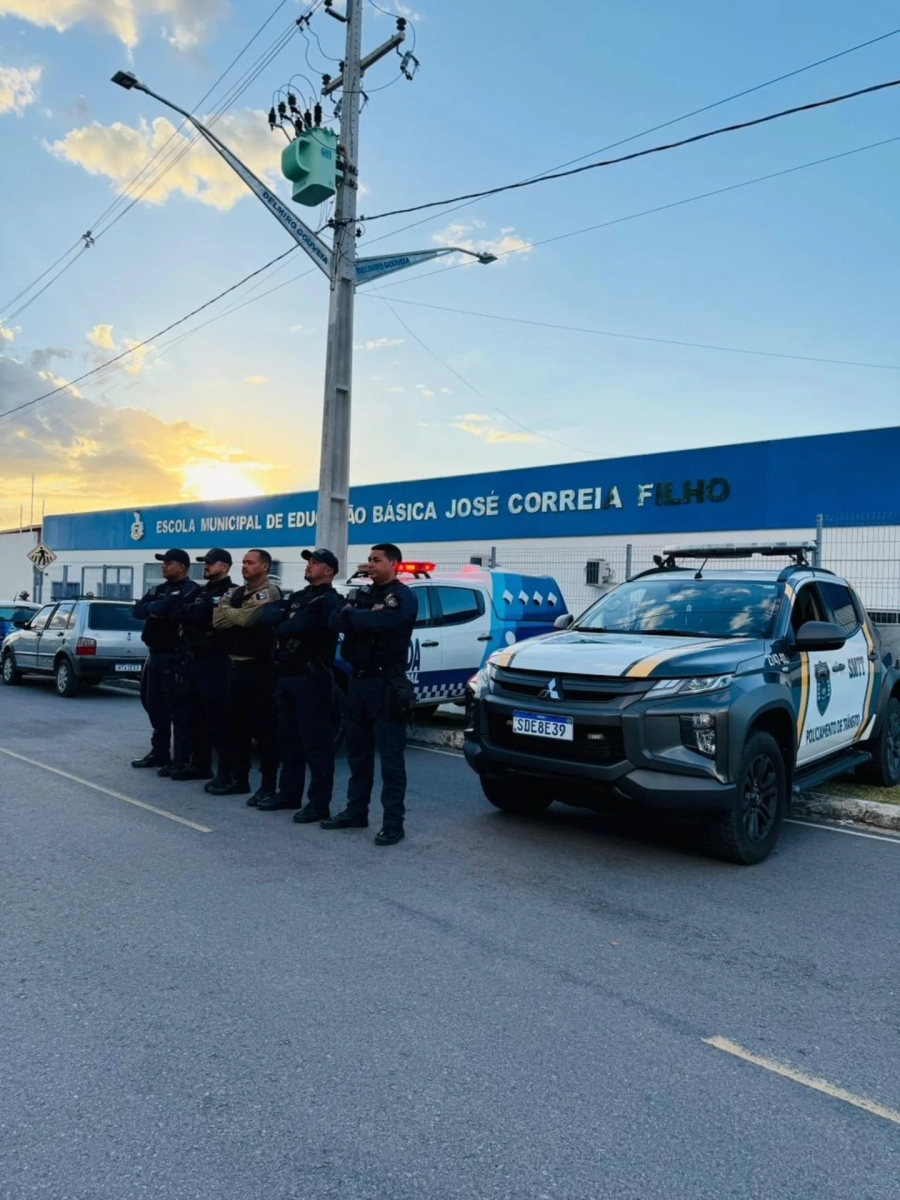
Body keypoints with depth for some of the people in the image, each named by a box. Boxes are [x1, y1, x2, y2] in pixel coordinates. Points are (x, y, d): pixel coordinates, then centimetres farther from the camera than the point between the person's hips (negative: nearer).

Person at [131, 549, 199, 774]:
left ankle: (180, 760, -1)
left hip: (175, 657, -9)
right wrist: (159, 608, -12)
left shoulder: (190, 590, -9)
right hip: (155, 655, 9)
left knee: (177, 709, -5)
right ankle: (159, 752, 26)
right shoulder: (158, 590, 18)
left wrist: (154, 608, -5)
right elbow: (138, 610, 4)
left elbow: (171, 609, -24)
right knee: (155, 705, 15)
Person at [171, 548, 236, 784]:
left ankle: (227, 771, -2)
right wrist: (191, 612, -6)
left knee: (217, 716, -7)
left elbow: (201, 613, -20)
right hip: (195, 659, 8)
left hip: (215, 661, -8)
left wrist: (188, 611, -6)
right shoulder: (201, 591, 21)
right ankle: (200, 764, 21)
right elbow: (181, 612, 12)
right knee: (196, 714, 12)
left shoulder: (230, 592, -7)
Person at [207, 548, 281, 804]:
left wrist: (227, 611, -4)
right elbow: (217, 620, 3)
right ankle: (236, 777, 25)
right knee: (234, 724, 14)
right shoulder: (236, 593, 15)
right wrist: (238, 615, -12)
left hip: (257, 667, -8)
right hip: (235, 665, 8)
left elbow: (246, 618, -24)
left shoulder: (268, 593, -10)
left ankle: (269, 784, 3)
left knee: (263, 727, -3)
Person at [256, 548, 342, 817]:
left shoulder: (329, 601, -8)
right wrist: (279, 617, -12)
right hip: (285, 675, 9)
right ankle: (289, 793, 26)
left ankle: (319, 802, 0)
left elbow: (300, 627, -22)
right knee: (288, 737, 15)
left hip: (311, 677, -9)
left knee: (315, 741, -5)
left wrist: (282, 627, -3)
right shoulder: (297, 596, 21)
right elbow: (268, 615, 8)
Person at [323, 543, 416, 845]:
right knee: (357, 751, 14)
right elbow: (336, 622, 2)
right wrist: (362, 618, -16)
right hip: (358, 679, 8)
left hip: (386, 683, -8)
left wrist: (351, 614, -7)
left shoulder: (402, 596, -6)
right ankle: (356, 811, 26)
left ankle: (393, 823, 2)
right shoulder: (365, 592, 16)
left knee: (390, 756, -3)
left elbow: (377, 621, -25)